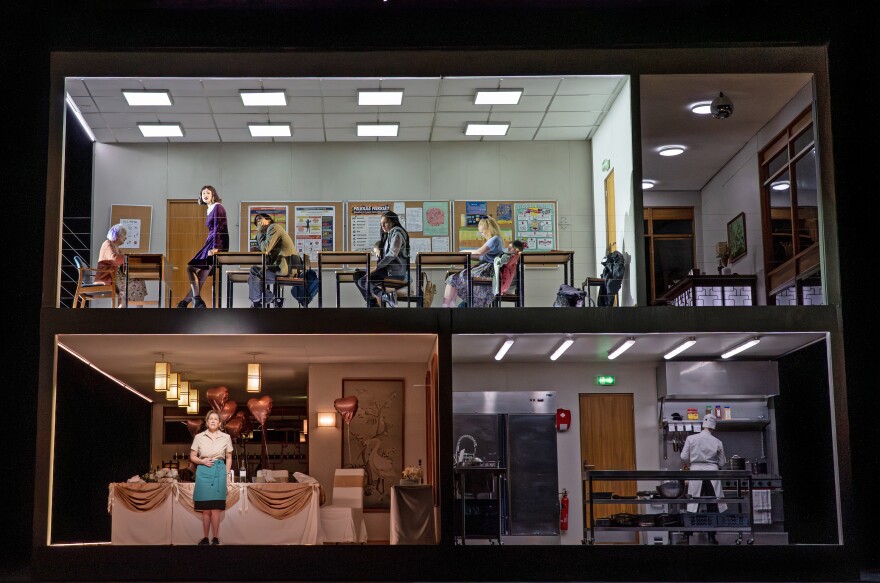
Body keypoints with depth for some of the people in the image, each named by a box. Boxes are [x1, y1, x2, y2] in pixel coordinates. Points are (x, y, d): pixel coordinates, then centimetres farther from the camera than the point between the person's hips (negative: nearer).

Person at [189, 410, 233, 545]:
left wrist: (227, 474, 5)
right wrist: (202, 461, -9)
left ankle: (216, 538, 2)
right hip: (203, 472, 0)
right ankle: (205, 538, 8)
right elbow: (192, 457, 10)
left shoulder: (226, 437, 6)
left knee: (215, 508, -3)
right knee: (205, 508, 1)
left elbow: (229, 458, 14)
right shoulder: (199, 437, 5)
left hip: (219, 471, 0)